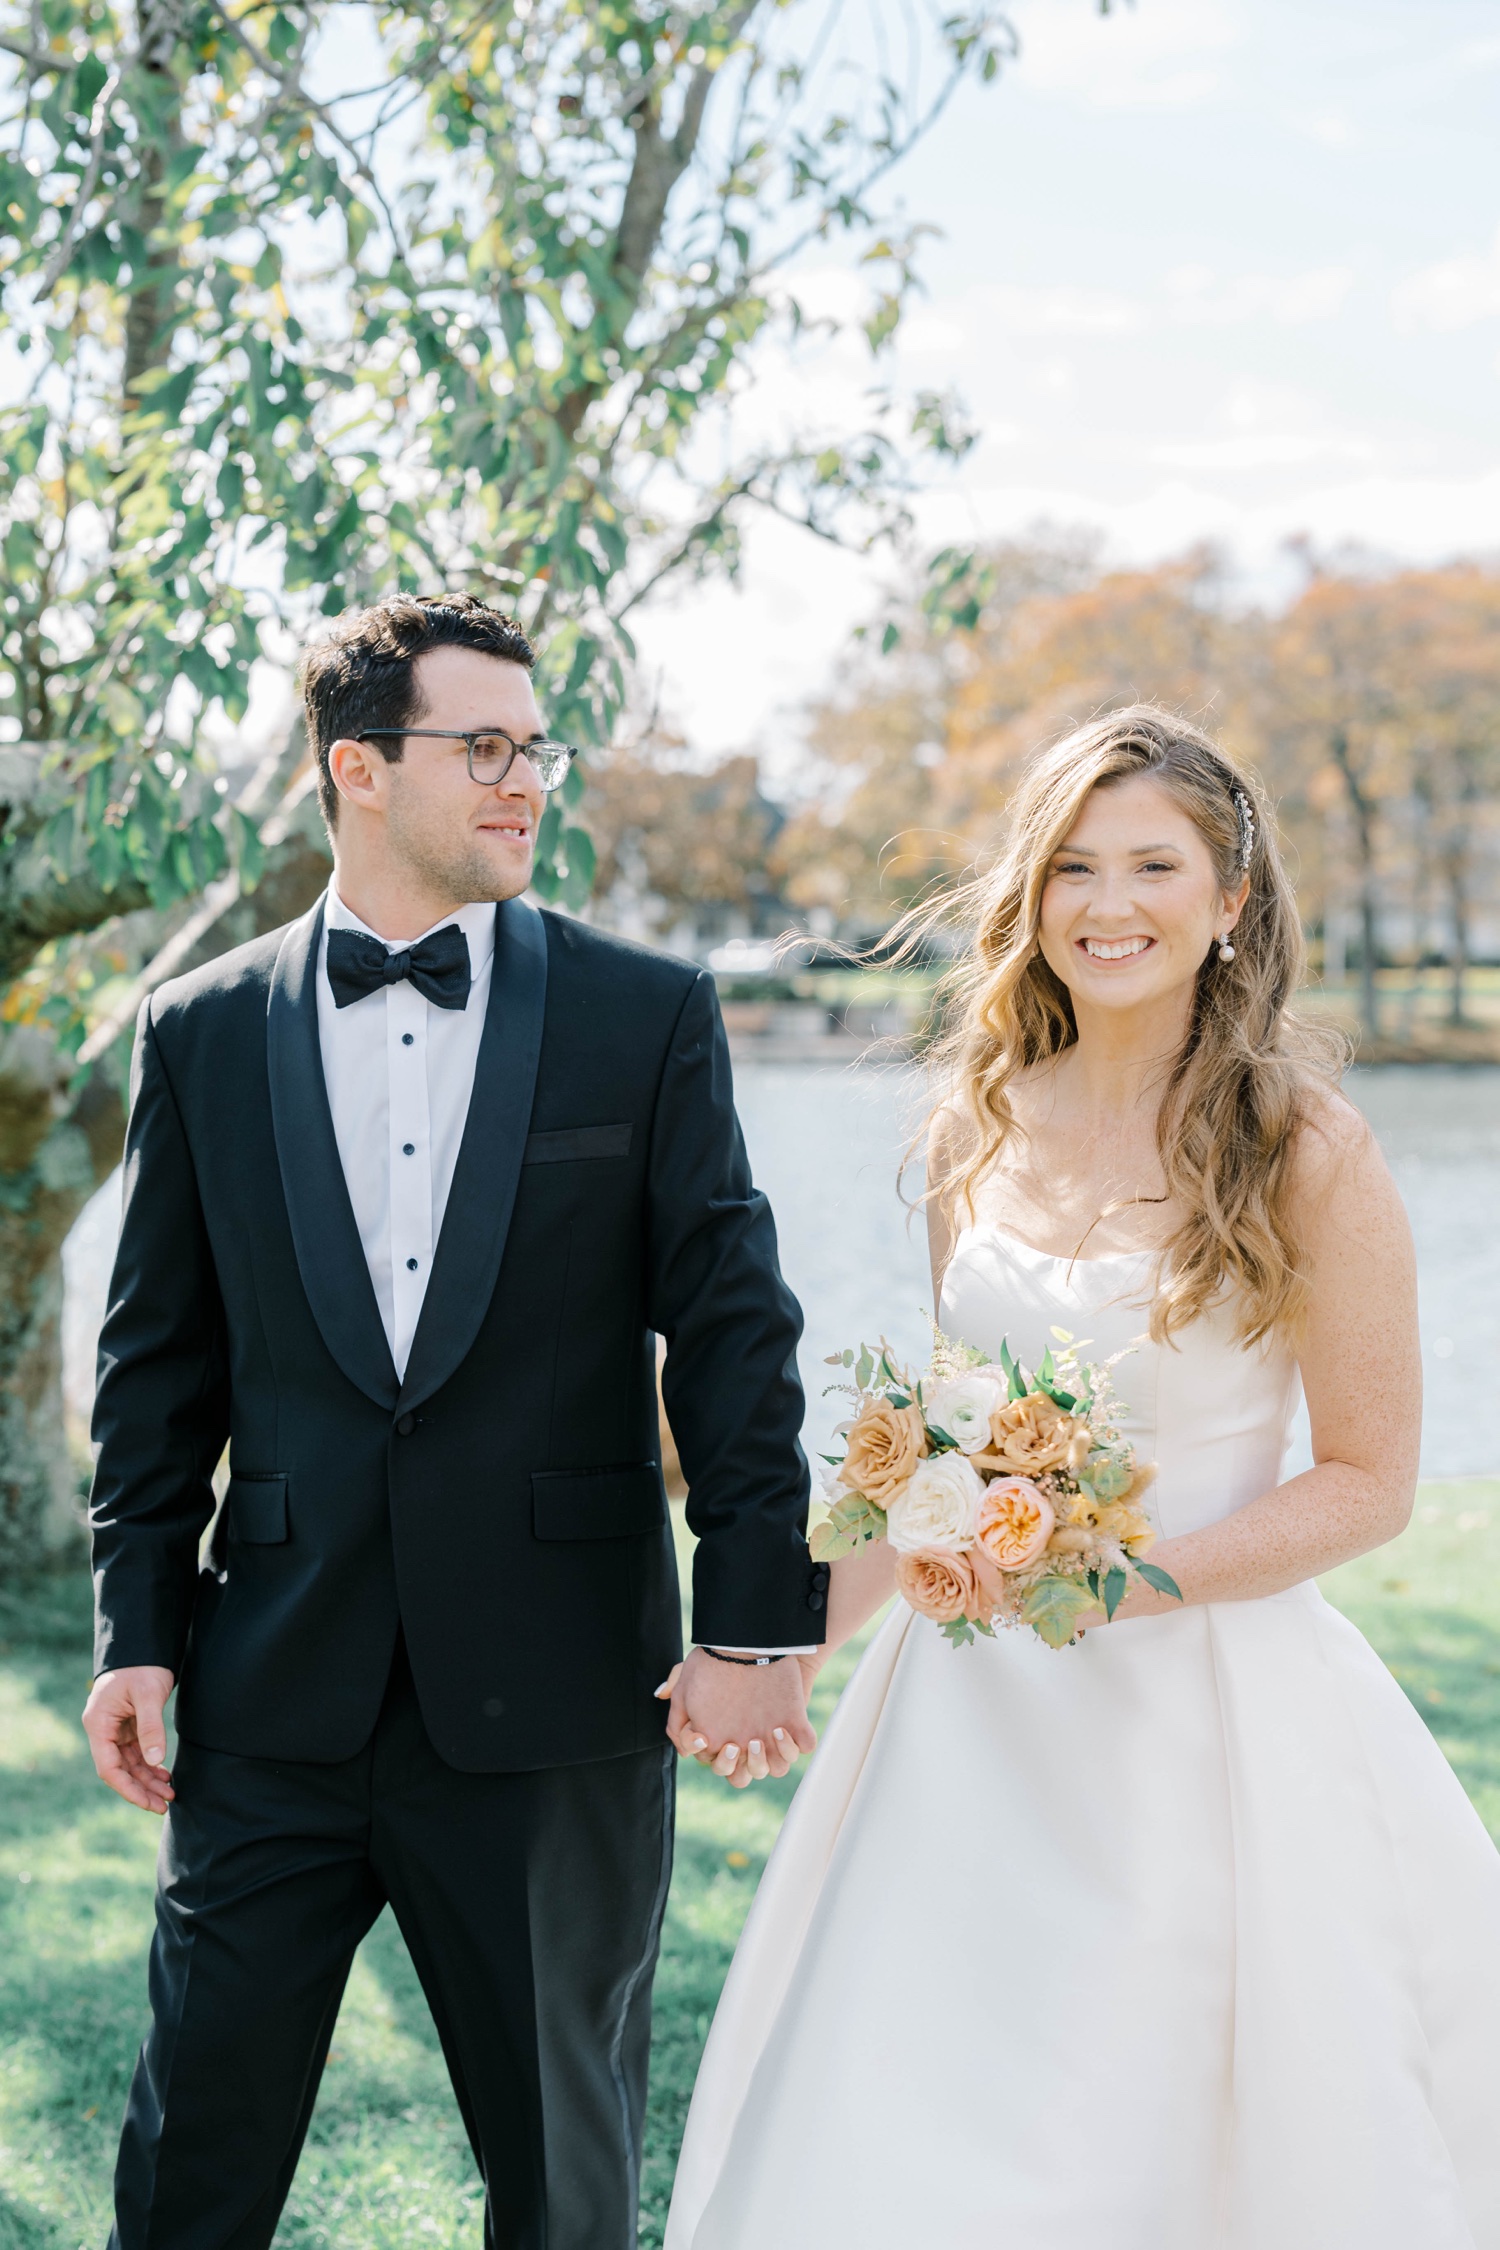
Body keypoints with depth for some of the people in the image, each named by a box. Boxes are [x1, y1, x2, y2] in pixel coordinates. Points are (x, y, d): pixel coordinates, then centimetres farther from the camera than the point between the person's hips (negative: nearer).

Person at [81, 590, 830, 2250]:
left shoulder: (648, 1017, 0)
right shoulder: (202, 1033, 4)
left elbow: (732, 1327, -2)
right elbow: (157, 1361, 8)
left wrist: (755, 1623, -7)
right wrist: (137, 1630, 4)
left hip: (555, 1701, -1)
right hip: (276, 1700, 1)